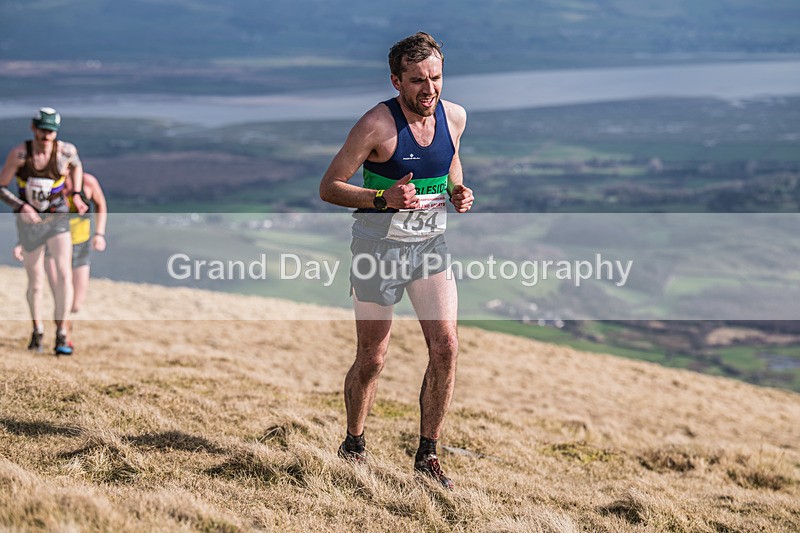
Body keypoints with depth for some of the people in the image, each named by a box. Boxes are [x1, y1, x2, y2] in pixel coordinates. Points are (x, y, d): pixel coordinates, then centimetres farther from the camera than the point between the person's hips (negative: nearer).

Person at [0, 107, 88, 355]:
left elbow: (76, 165, 13)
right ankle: (37, 331, 34)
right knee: (35, 284, 10)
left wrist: (76, 195, 3)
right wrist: (21, 207, -26)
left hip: (57, 218, 0)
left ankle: (61, 335, -10)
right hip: (29, 223, 0)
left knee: (64, 274, -18)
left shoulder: (66, 151, -13)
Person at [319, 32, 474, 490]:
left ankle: (428, 454, 6)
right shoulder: (378, 124, -18)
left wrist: (459, 193, -1)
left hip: (431, 244, 4)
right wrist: (383, 199, -29)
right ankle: (354, 445, 28)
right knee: (372, 360, 3)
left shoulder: (454, 117, -1)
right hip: (380, 244, -4)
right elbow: (329, 187, -14)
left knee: (446, 346, -7)